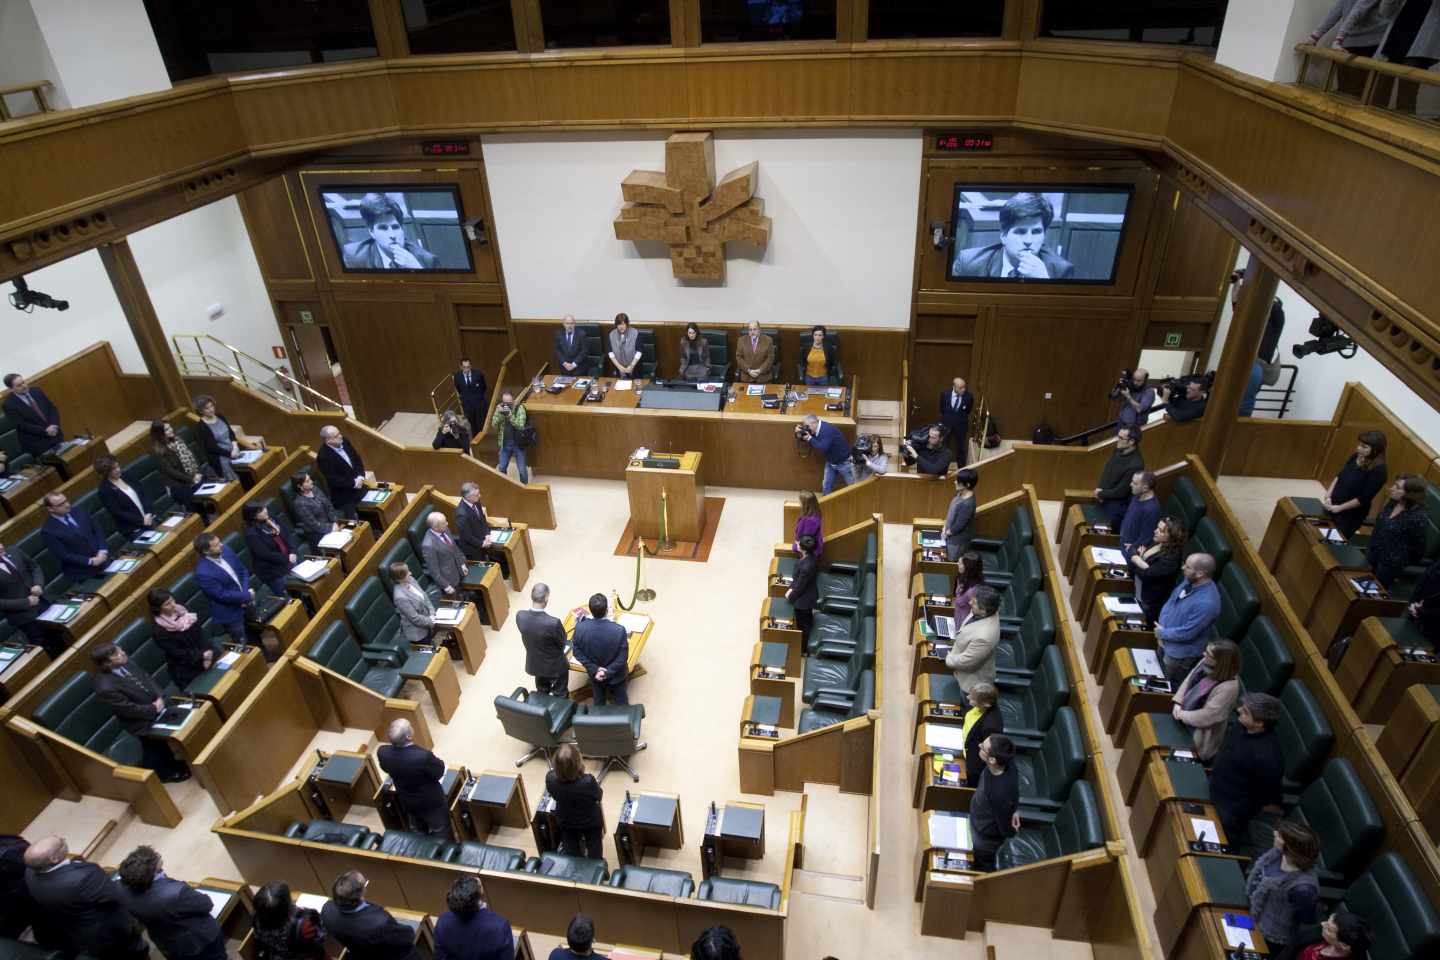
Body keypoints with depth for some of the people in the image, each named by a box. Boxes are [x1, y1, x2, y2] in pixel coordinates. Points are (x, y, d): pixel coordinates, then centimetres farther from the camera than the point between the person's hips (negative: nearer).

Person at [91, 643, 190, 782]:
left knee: (163, 741, 29)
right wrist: (154, 708, -18)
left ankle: (171, 763, 55)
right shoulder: (106, 688, -37)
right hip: (144, 722, -7)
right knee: (155, 748, 20)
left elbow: (146, 677, -1)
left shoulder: (124, 664, -15)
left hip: (157, 707, 7)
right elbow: (129, 709, -28)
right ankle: (165, 773, 46)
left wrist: (159, 697, -13)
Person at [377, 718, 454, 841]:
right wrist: (439, 762, -2)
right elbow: (439, 773, -23)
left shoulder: (383, 752, -27)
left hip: (406, 801, 5)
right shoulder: (423, 755, -42)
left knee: (417, 831, 31)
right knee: (440, 831, 23)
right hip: (431, 801, -5)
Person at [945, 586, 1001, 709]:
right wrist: (957, 641, 2)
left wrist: (949, 659, -14)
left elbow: (966, 661, -31)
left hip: (973, 680, -7)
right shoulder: (985, 614, -19)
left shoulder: (983, 636, -45)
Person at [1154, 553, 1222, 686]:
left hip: (1181, 652, -7)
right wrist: (1161, 626, -10)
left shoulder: (1206, 603, -37)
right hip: (1167, 640, 7)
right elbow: (1171, 601, 2)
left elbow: (1187, 633, -29)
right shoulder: (1189, 580, -12)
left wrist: (1162, 633, -14)